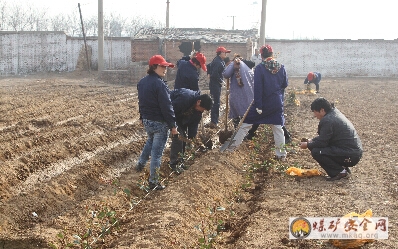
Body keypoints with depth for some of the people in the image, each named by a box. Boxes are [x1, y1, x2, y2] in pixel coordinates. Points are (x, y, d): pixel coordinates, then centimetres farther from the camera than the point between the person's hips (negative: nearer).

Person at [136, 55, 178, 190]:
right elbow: (166, 107, -22)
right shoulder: (159, 84, -22)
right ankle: (153, 181, 7)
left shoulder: (142, 82, 5)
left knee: (150, 141, 34)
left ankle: (141, 164, 40)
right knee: (157, 152, 1)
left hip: (147, 120, 8)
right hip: (160, 123, -8)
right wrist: (173, 125, -16)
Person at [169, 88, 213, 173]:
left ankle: (180, 161, 19)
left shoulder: (198, 107, -10)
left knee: (184, 137, 6)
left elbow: (194, 123, -2)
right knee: (177, 137, -15)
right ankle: (174, 163, -7)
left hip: (181, 116, 8)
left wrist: (191, 137, -6)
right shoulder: (185, 99, -37)